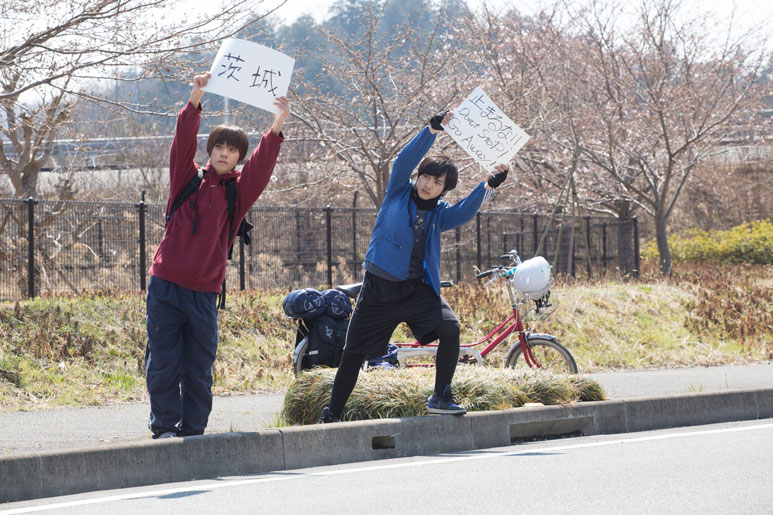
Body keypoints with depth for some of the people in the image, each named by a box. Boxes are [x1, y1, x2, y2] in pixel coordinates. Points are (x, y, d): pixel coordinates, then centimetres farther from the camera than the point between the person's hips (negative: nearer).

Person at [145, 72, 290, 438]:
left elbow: (261, 166, -8)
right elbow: (183, 144, -8)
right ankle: (164, 428, 7)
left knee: (199, 367, 5)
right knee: (164, 361, 0)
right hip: (166, 285, -1)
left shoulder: (239, 191, 8)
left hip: (205, 291, 1)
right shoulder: (189, 180, 6)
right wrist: (194, 103, -23)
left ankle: (193, 430, 13)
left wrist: (276, 129, -23)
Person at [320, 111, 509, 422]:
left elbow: (464, 212, -12)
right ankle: (332, 414, 15)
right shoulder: (399, 193, 3)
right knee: (354, 351, 2)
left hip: (418, 289, 1)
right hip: (380, 289, -1)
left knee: (450, 328, -21)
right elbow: (405, 160, -10)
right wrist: (433, 130, -21)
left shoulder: (439, 212, 7)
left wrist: (489, 186, -25)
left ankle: (441, 398, -9)